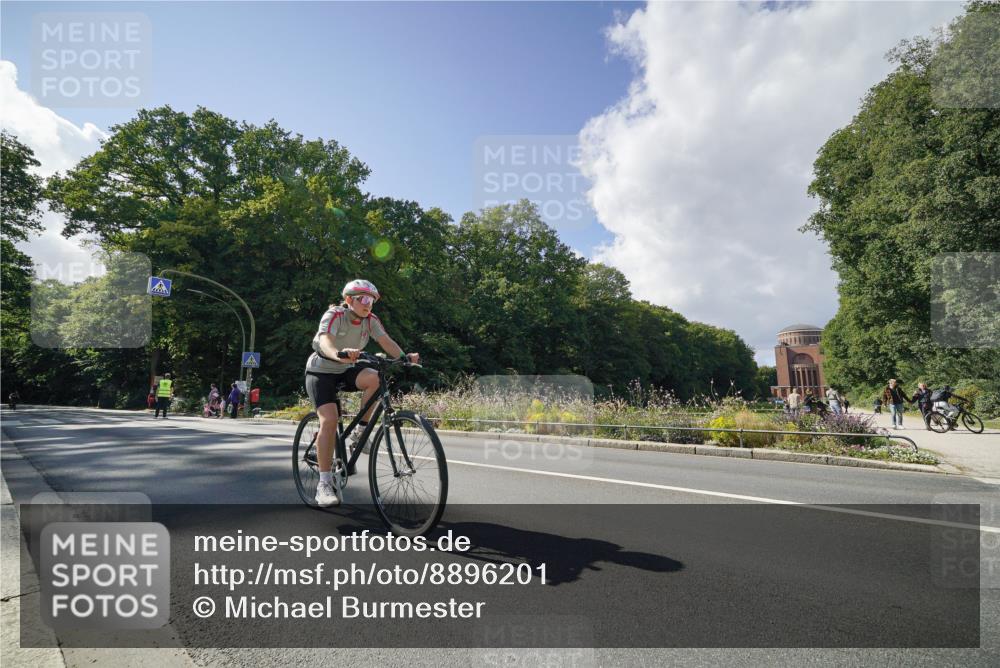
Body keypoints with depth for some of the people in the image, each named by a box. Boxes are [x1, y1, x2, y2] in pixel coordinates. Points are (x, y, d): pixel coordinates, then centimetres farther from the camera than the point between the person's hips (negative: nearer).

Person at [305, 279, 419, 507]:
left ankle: (360, 432, -8)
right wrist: (339, 354, -62)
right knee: (329, 420, -21)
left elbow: (386, 342, -19)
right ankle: (324, 484, -15)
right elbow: (325, 341, -40)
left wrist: (405, 357, -38)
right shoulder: (335, 315, -22)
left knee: (374, 378, -26)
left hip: (345, 371, 5)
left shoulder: (371, 320, -7)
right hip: (321, 371, -5)